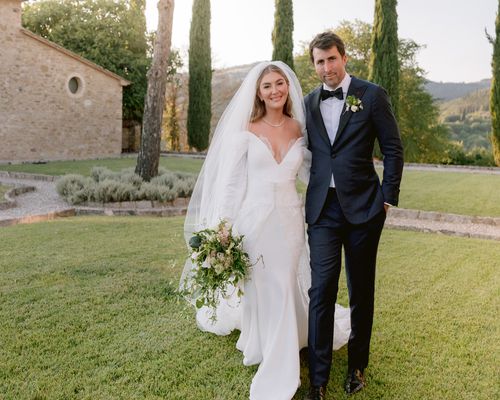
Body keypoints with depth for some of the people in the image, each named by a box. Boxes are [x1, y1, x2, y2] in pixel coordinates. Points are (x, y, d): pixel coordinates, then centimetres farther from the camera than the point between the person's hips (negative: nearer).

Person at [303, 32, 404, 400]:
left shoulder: (372, 95, 0)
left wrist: (389, 197, -5)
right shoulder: (309, 103, 11)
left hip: (363, 207, -2)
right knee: (321, 292, -2)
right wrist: (307, 198, 6)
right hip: (322, 209, 2)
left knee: (361, 292, 11)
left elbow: (393, 149, 0)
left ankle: (357, 366, 30)